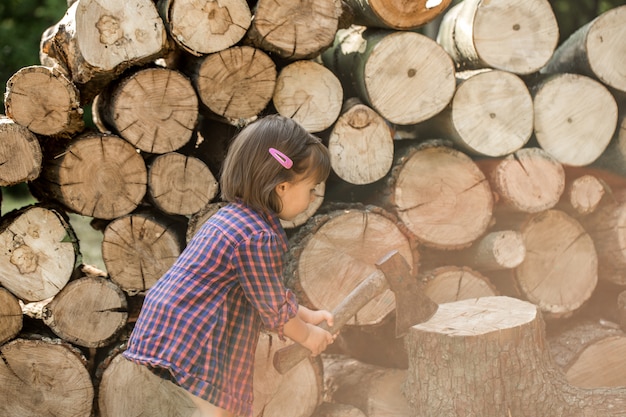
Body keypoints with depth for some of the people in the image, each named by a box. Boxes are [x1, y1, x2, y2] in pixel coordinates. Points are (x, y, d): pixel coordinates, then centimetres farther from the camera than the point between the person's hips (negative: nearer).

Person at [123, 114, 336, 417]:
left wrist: (305, 315, 24)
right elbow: (273, 308, -11)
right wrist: (306, 335, 6)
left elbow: (267, 287, 21)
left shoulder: (236, 216, 10)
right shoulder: (259, 238, -22)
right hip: (190, 336, -11)